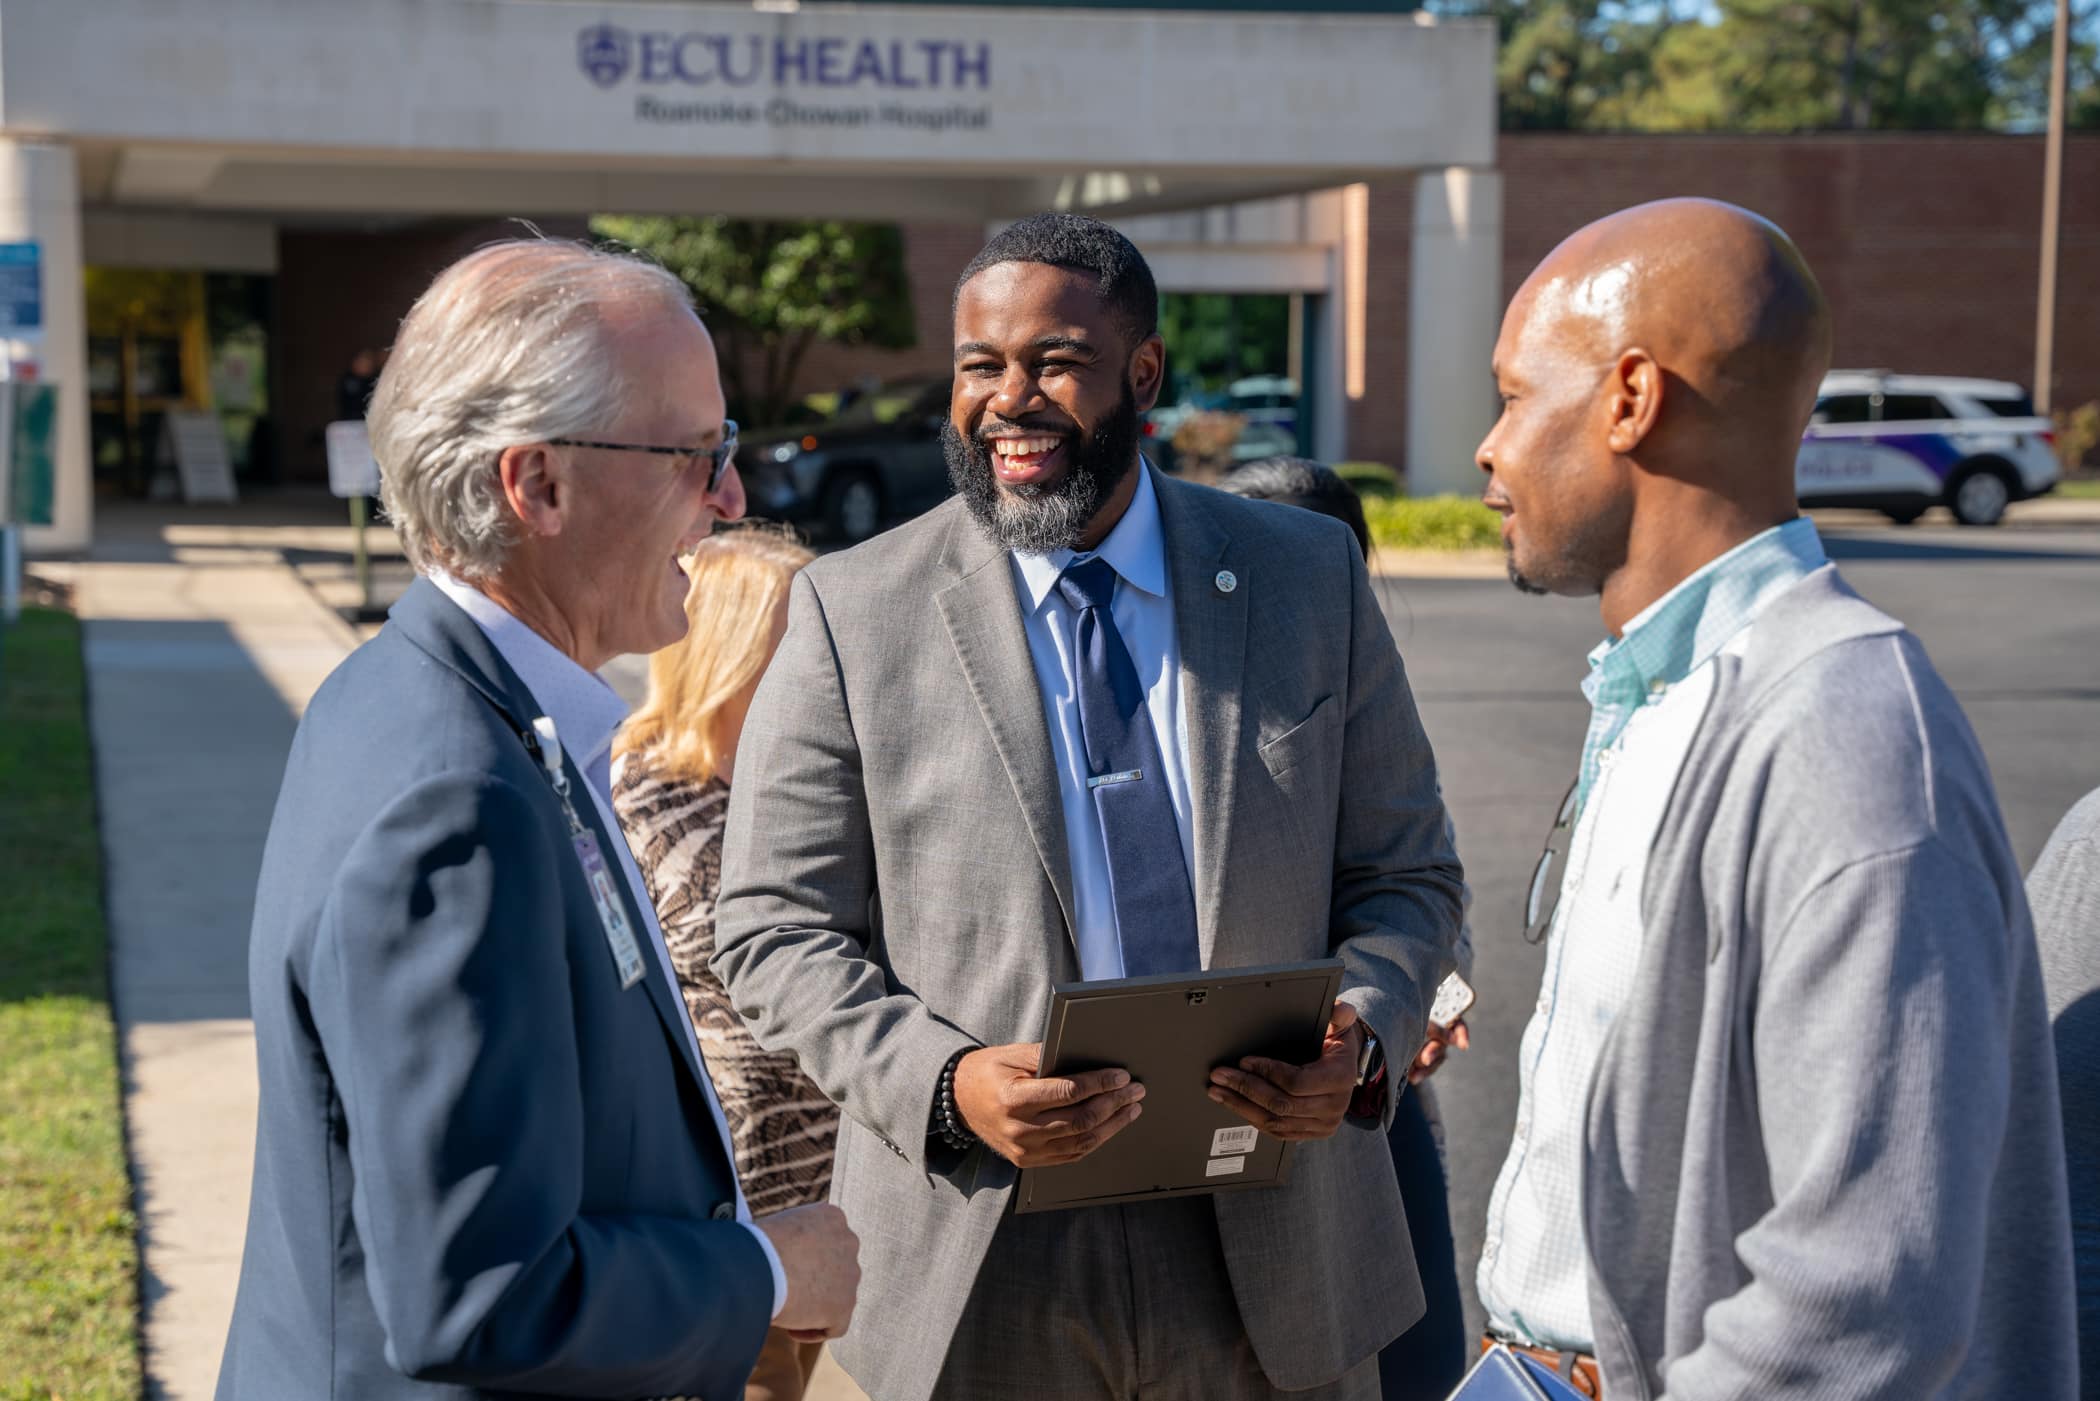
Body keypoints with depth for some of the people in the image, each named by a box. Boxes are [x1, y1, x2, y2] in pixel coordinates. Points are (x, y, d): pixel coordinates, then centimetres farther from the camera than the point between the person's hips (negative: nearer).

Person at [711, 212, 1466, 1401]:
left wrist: (1360, 1044, -13)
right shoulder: (852, 613, -3)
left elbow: (1407, 877, 7)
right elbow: (775, 928, -2)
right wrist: (946, 1083, -18)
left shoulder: (1310, 577, 3)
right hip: (978, 1255, -1)